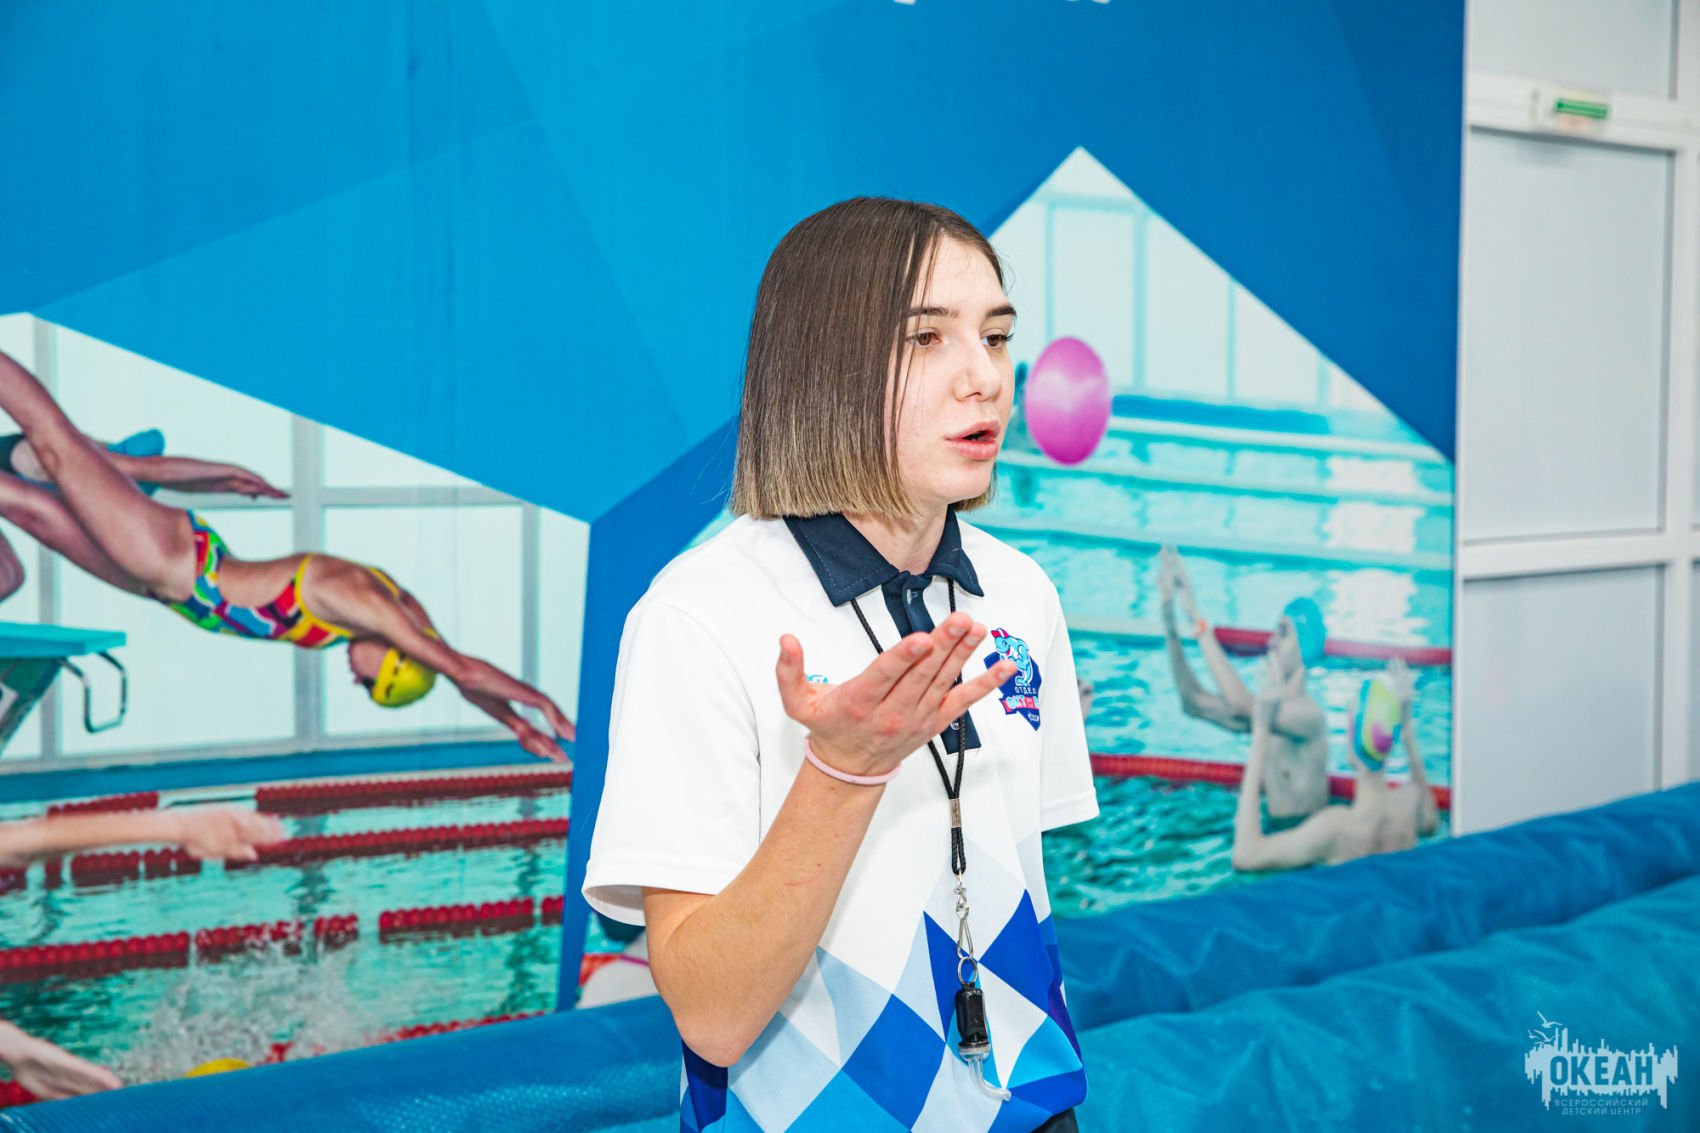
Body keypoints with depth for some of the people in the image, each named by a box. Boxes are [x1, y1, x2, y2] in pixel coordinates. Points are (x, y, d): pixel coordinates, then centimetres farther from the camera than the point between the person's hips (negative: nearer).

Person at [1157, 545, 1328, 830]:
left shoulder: (1309, 713, -16)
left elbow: (1240, 704, -31)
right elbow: (1194, 702, 1)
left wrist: (1198, 622, -30)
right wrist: (1168, 616, -5)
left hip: (1307, 838, -6)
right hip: (1272, 828, 6)